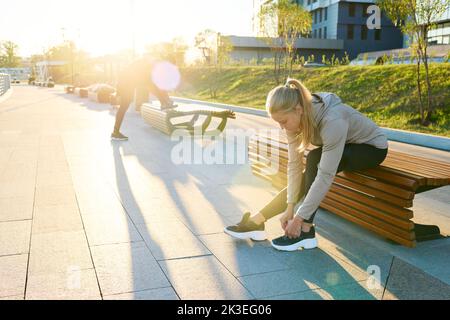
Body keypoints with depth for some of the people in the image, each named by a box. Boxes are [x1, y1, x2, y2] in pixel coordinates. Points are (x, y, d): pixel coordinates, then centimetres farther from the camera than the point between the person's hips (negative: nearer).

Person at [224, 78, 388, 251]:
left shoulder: (333, 121, -39)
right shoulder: (295, 118, -18)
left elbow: (325, 176, -38)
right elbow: (294, 164, -15)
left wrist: (299, 218, -35)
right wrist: (290, 207, -21)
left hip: (374, 148, -6)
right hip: (343, 147, 6)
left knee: (314, 159, -28)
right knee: (302, 181, -12)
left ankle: (306, 231, -22)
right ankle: (256, 222, -6)